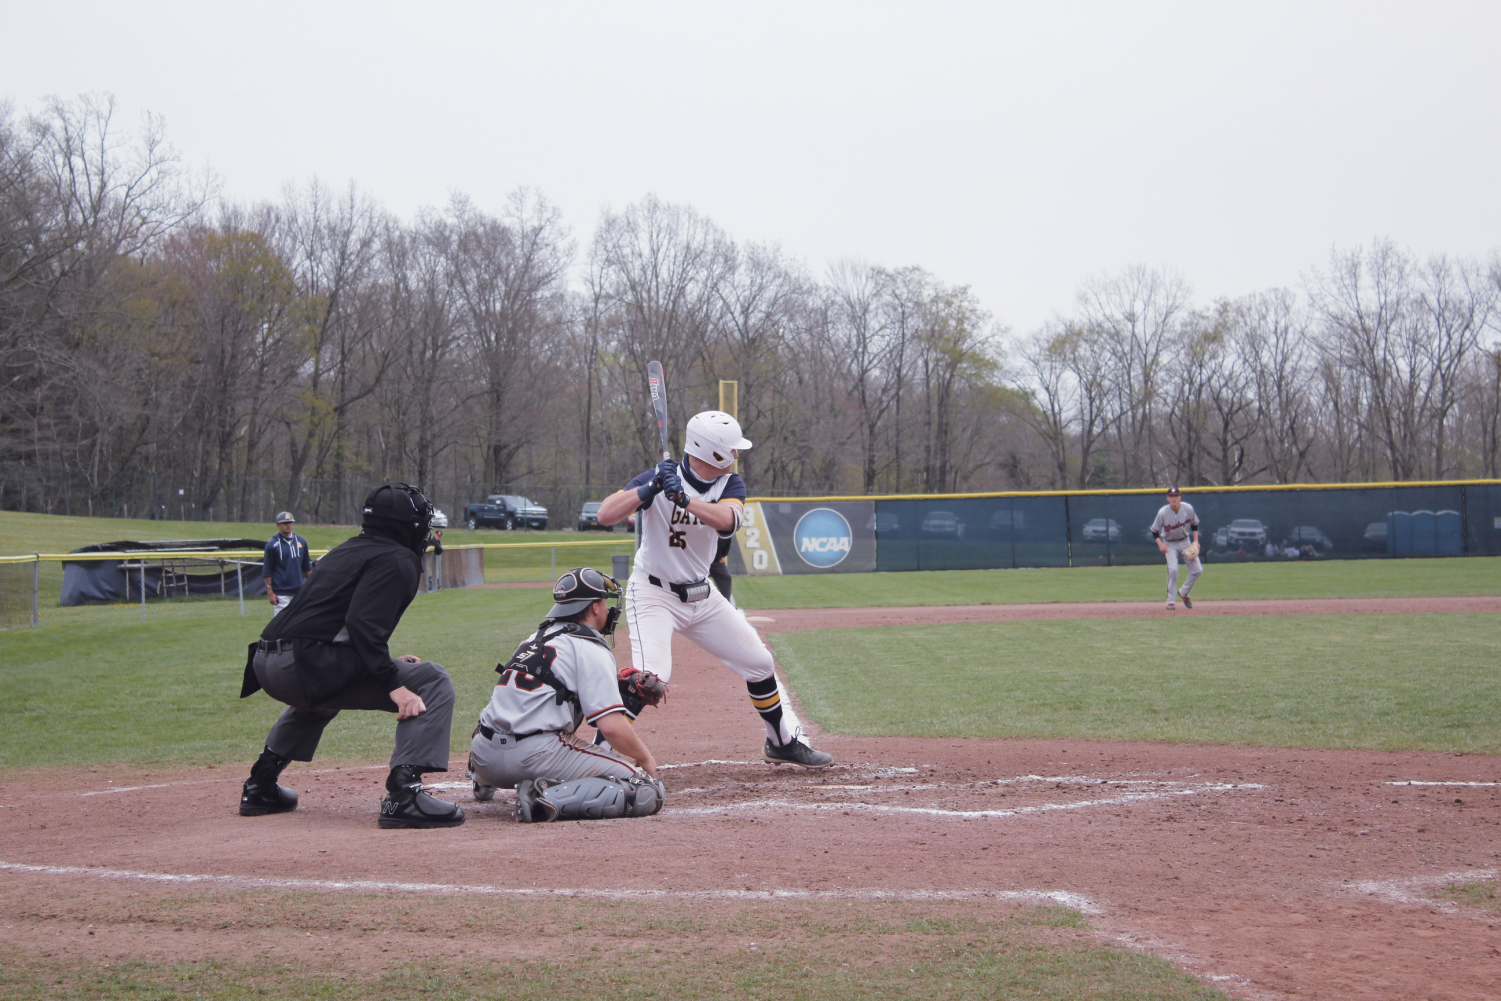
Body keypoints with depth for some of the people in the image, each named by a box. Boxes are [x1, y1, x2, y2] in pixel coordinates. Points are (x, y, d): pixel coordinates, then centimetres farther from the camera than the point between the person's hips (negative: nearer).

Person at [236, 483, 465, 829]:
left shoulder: (346, 551, 26)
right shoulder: (397, 559, -2)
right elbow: (362, 624, -18)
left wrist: (388, 664, 28)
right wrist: (393, 684, -21)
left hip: (267, 665, 9)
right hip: (305, 666, -9)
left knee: (320, 694, 43)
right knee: (433, 681, -6)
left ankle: (260, 786, 39)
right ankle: (403, 794, -19)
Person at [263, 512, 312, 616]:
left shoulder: (301, 542, 10)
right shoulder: (272, 545, -5)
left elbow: (307, 566, 17)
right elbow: (267, 571, -5)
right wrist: (270, 592, -10)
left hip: (299, 591, 5)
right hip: (281, 594, -5)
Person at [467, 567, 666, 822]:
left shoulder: (536, 638, 19)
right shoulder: (591, 649, -5)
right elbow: (612, 725, -14)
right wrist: (645, 758, 4)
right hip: (536, 754, -10)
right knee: (648, 792, -15)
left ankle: (486, 780, 26)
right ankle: (551, 798, -25)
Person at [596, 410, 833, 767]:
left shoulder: (730, 485, -5)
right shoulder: (660, 476, -17)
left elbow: (727, 519, -28)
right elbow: (605, 515, -26)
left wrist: (683, 498, -44)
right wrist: (649, 488, -40)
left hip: (702, 596, 6)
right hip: (653, 593, -6)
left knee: (759, 663, 11)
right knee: (651, 676, -27)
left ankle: (784, 742, 30)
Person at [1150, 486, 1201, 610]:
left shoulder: (1188, 509, -14)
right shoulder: (1163, 512, -20)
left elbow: (1194, 524, 4)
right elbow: (1154, 530, -9)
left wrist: (1196, 542, -3)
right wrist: (1160, 544, -22)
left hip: (1185, 541, 3)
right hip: (1170, 544, -3)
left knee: (1197, 569, -3)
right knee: (1173, 570, -22)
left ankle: (1183, 593, 21)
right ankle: (1170, 600, -9)